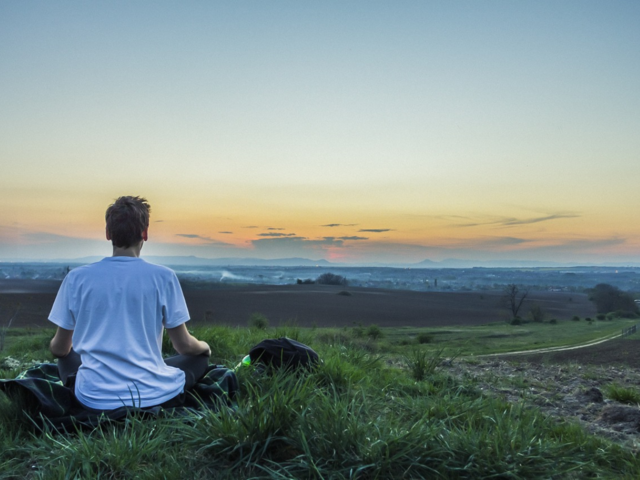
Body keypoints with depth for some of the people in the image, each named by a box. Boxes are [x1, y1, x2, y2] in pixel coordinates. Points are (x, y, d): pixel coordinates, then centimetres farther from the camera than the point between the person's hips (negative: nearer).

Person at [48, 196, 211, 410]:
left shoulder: (76, 278, -3)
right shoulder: (163, 277, -9)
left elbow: (59, 349, 7)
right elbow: (184, 346, -2)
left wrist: (54, 346, 33)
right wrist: (204, 346, 22)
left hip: (95, 398, 2)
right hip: (153, 396, -2)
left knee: (66, 358, 33)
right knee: (200, 357, 25)